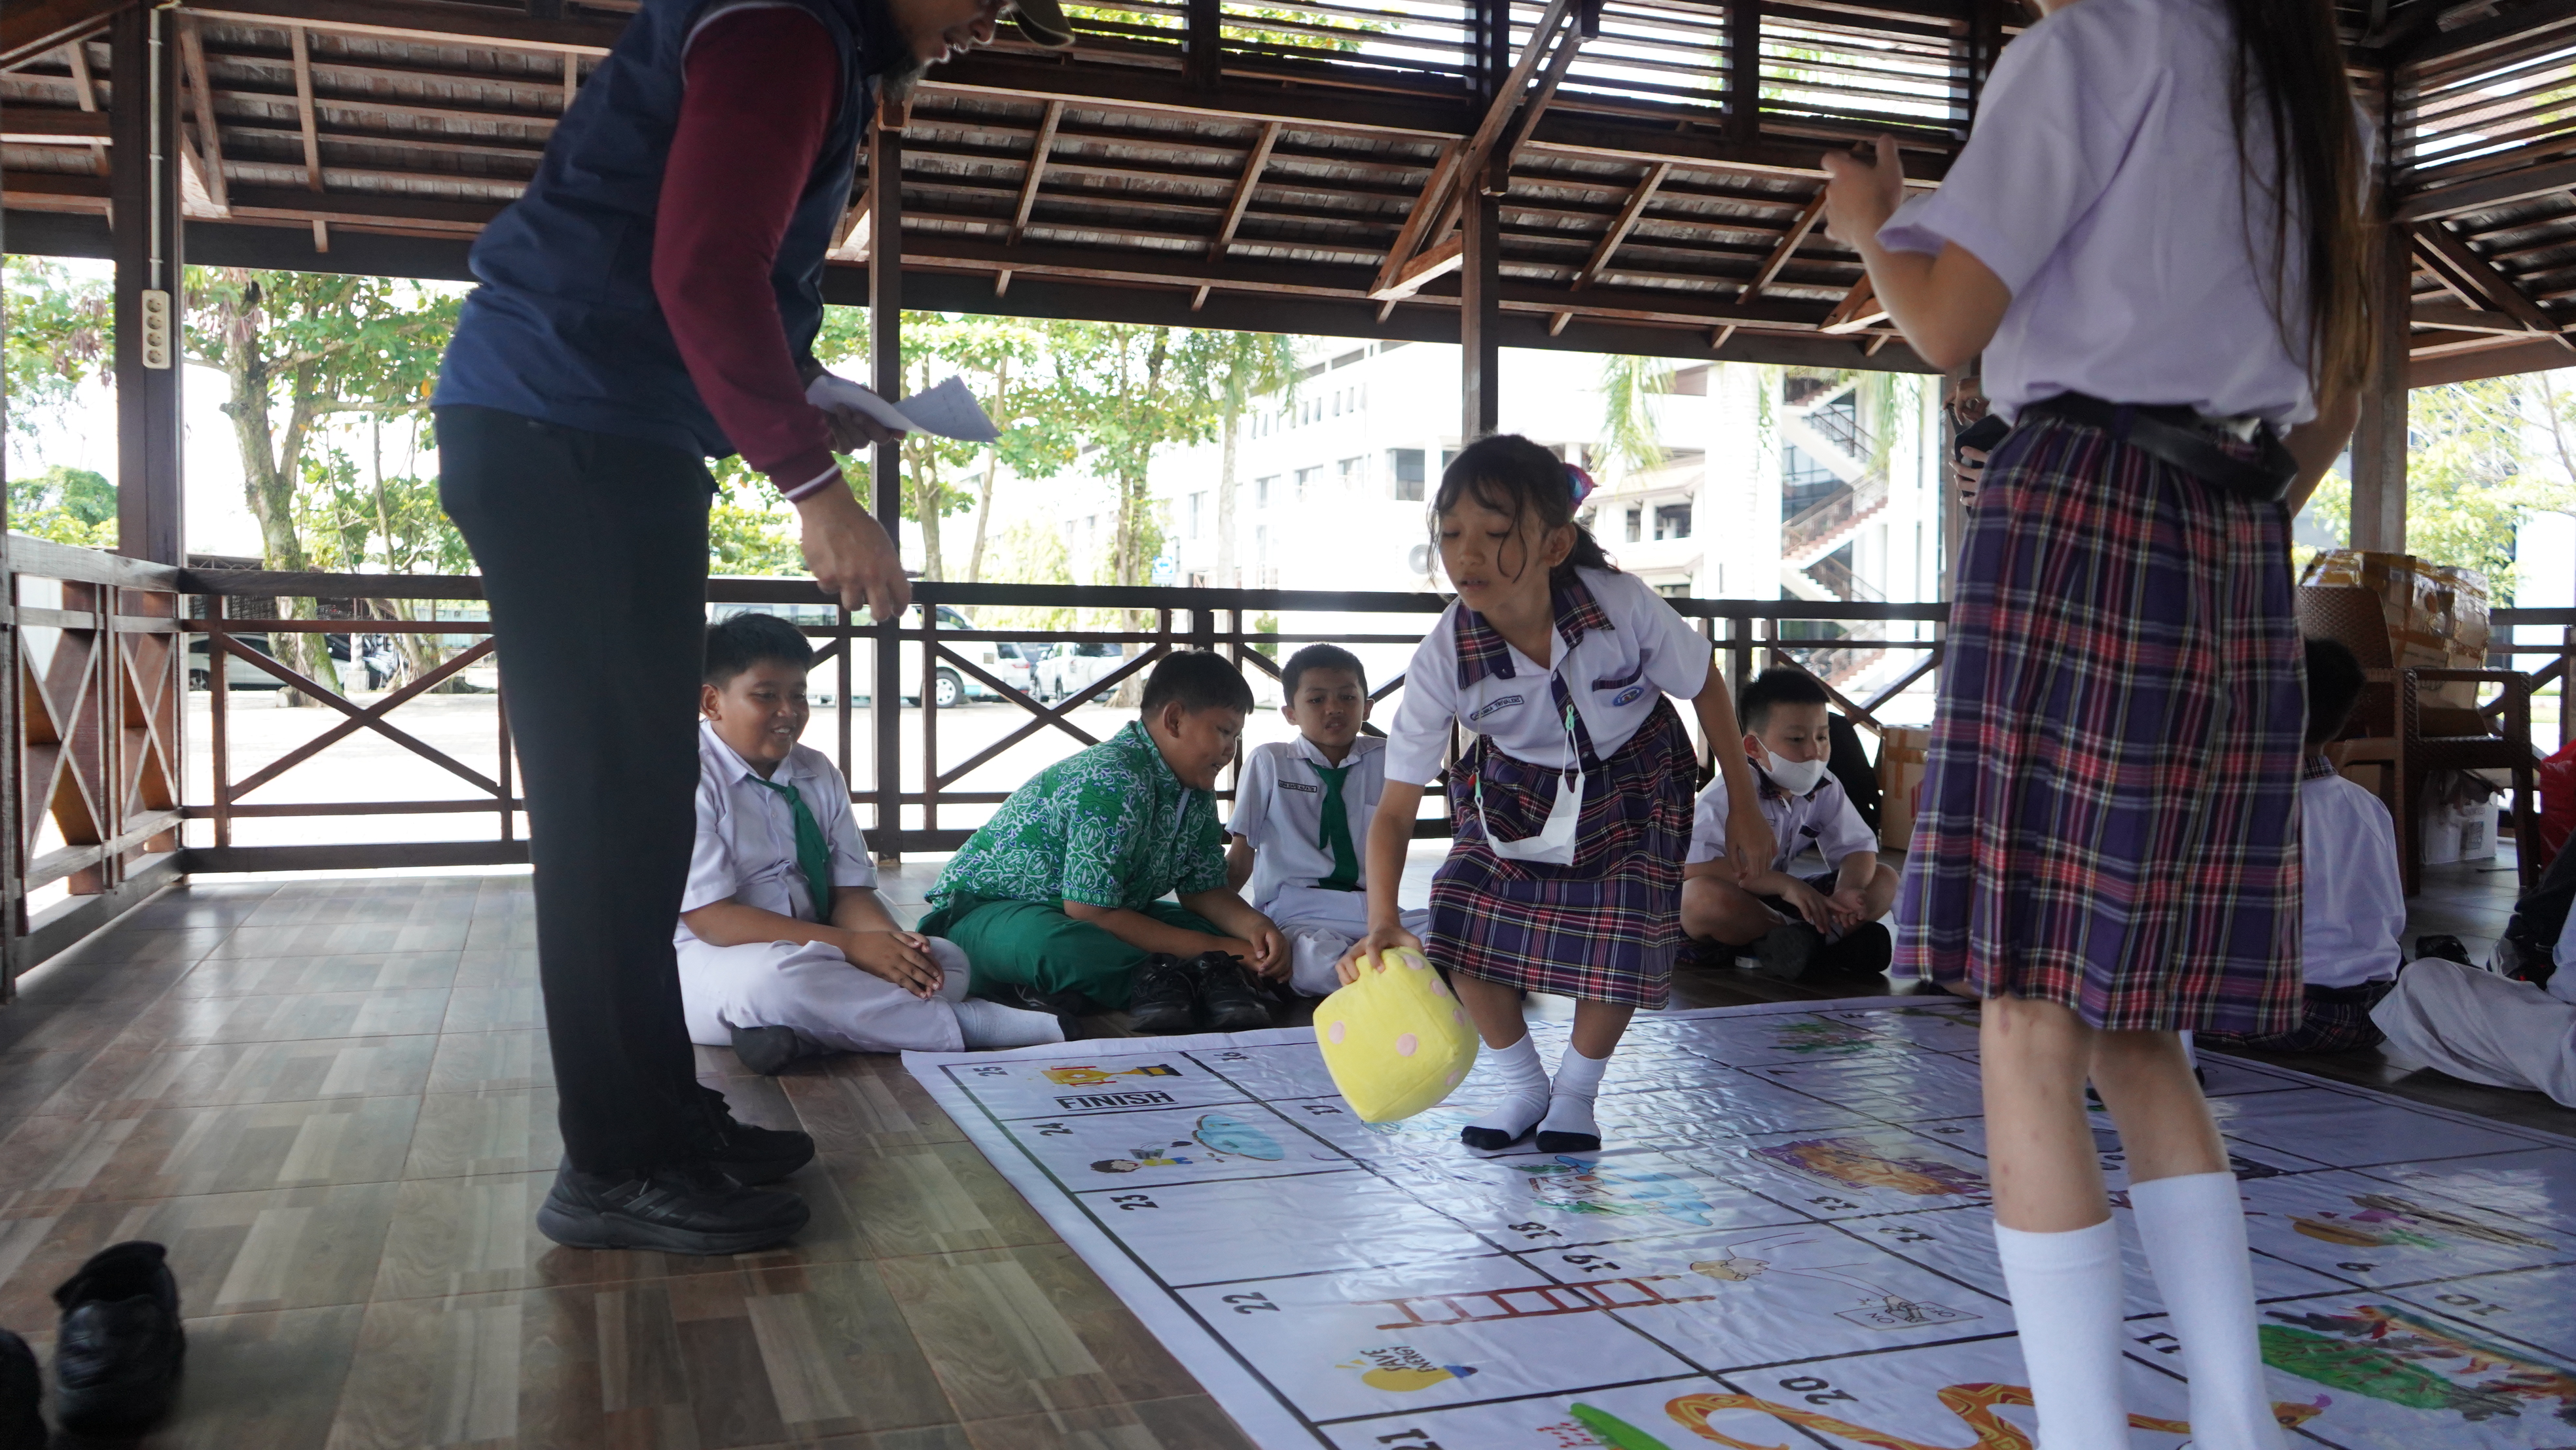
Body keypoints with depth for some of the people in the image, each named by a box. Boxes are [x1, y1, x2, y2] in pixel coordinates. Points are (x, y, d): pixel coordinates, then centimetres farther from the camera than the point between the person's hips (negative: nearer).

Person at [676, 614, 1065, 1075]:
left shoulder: (818, 773, 11)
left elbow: (849, 891, 6)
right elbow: (709, 918, -19)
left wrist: (892, 942, -19)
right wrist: (852, 946, -25)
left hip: (808, 954, 7)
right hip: (707, 960, -7)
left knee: (945, 959, -13)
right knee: (775, 978, -40)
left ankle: (799, 1037, -32)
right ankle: (968, 1024, -27)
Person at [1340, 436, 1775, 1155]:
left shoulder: (1623, 605, -31)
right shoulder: (1443, 658, -30)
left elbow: (1705, 687, -10)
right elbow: (1396, 805, -27)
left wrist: (1743, 806, -3)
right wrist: (1383, 921, -42)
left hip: (1633, 780, -1)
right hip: (1515, 791, 1)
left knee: (1618, 945, -14)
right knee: (1464, 931, -13)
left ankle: (1576, 1090, 15)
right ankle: (1523, 1086, 13)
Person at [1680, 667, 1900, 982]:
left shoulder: (1825, 788, 0)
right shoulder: (1729, 793, -22)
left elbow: (1858, 847, 0)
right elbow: (1694, 867, -34)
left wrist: (1848, 889, -25)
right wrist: (1785, 884, -37)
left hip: (1775, 899, 6)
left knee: (1885, 879, -4)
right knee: (1702, 895, -42)